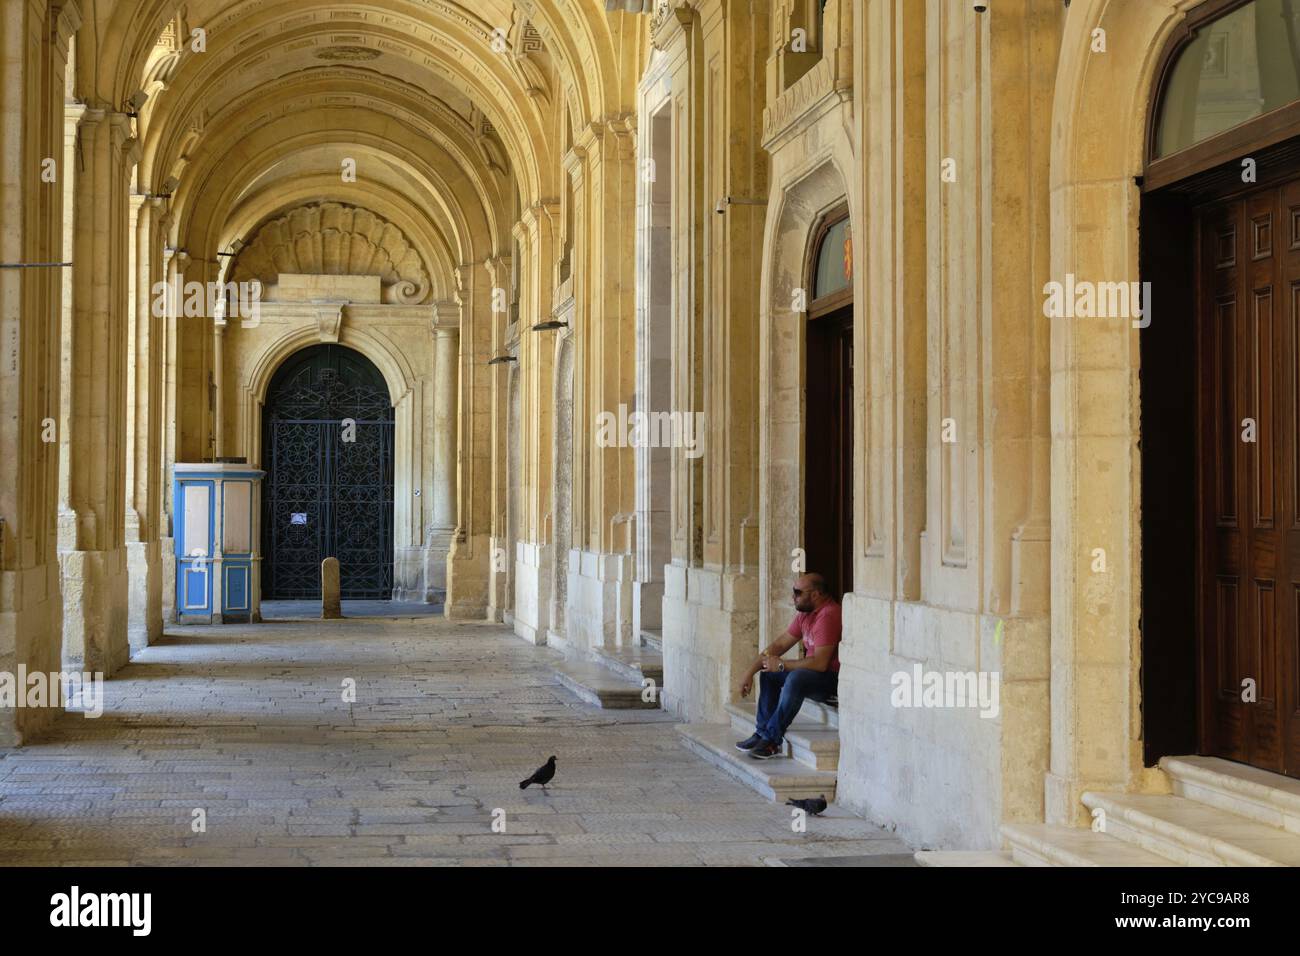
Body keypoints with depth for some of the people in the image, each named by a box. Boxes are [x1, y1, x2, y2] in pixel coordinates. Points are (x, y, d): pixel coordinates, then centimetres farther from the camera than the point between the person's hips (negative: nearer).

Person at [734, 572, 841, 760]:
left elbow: (820, 663, -28)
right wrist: (750, 672, 4)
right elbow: (780, 644, 12)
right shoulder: (806, 613, 9)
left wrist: (781, 665, -18)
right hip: (813, 674, 11)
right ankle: (762, 733, 3)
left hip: (835, 679, -11)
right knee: (769, 674, 10)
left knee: (795, 678, -33)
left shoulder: (828, 615, -23)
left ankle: (772, 740, -24)